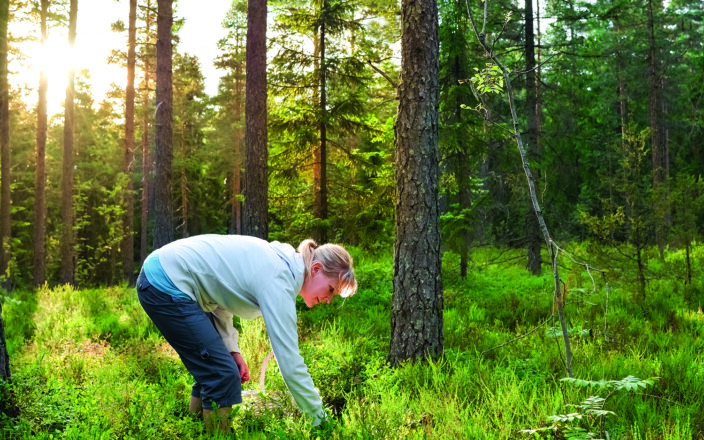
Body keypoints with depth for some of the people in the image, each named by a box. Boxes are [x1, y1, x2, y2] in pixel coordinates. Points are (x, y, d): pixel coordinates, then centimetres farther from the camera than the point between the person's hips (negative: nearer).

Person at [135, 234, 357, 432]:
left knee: (212, 370, 15)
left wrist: (232, 349, 4)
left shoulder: (277, 260, 7)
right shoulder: (278, 280, -20)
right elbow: (289, 361, -23)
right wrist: (320, 420, -16)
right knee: (223, 375, -7)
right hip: (165, 286, -10)